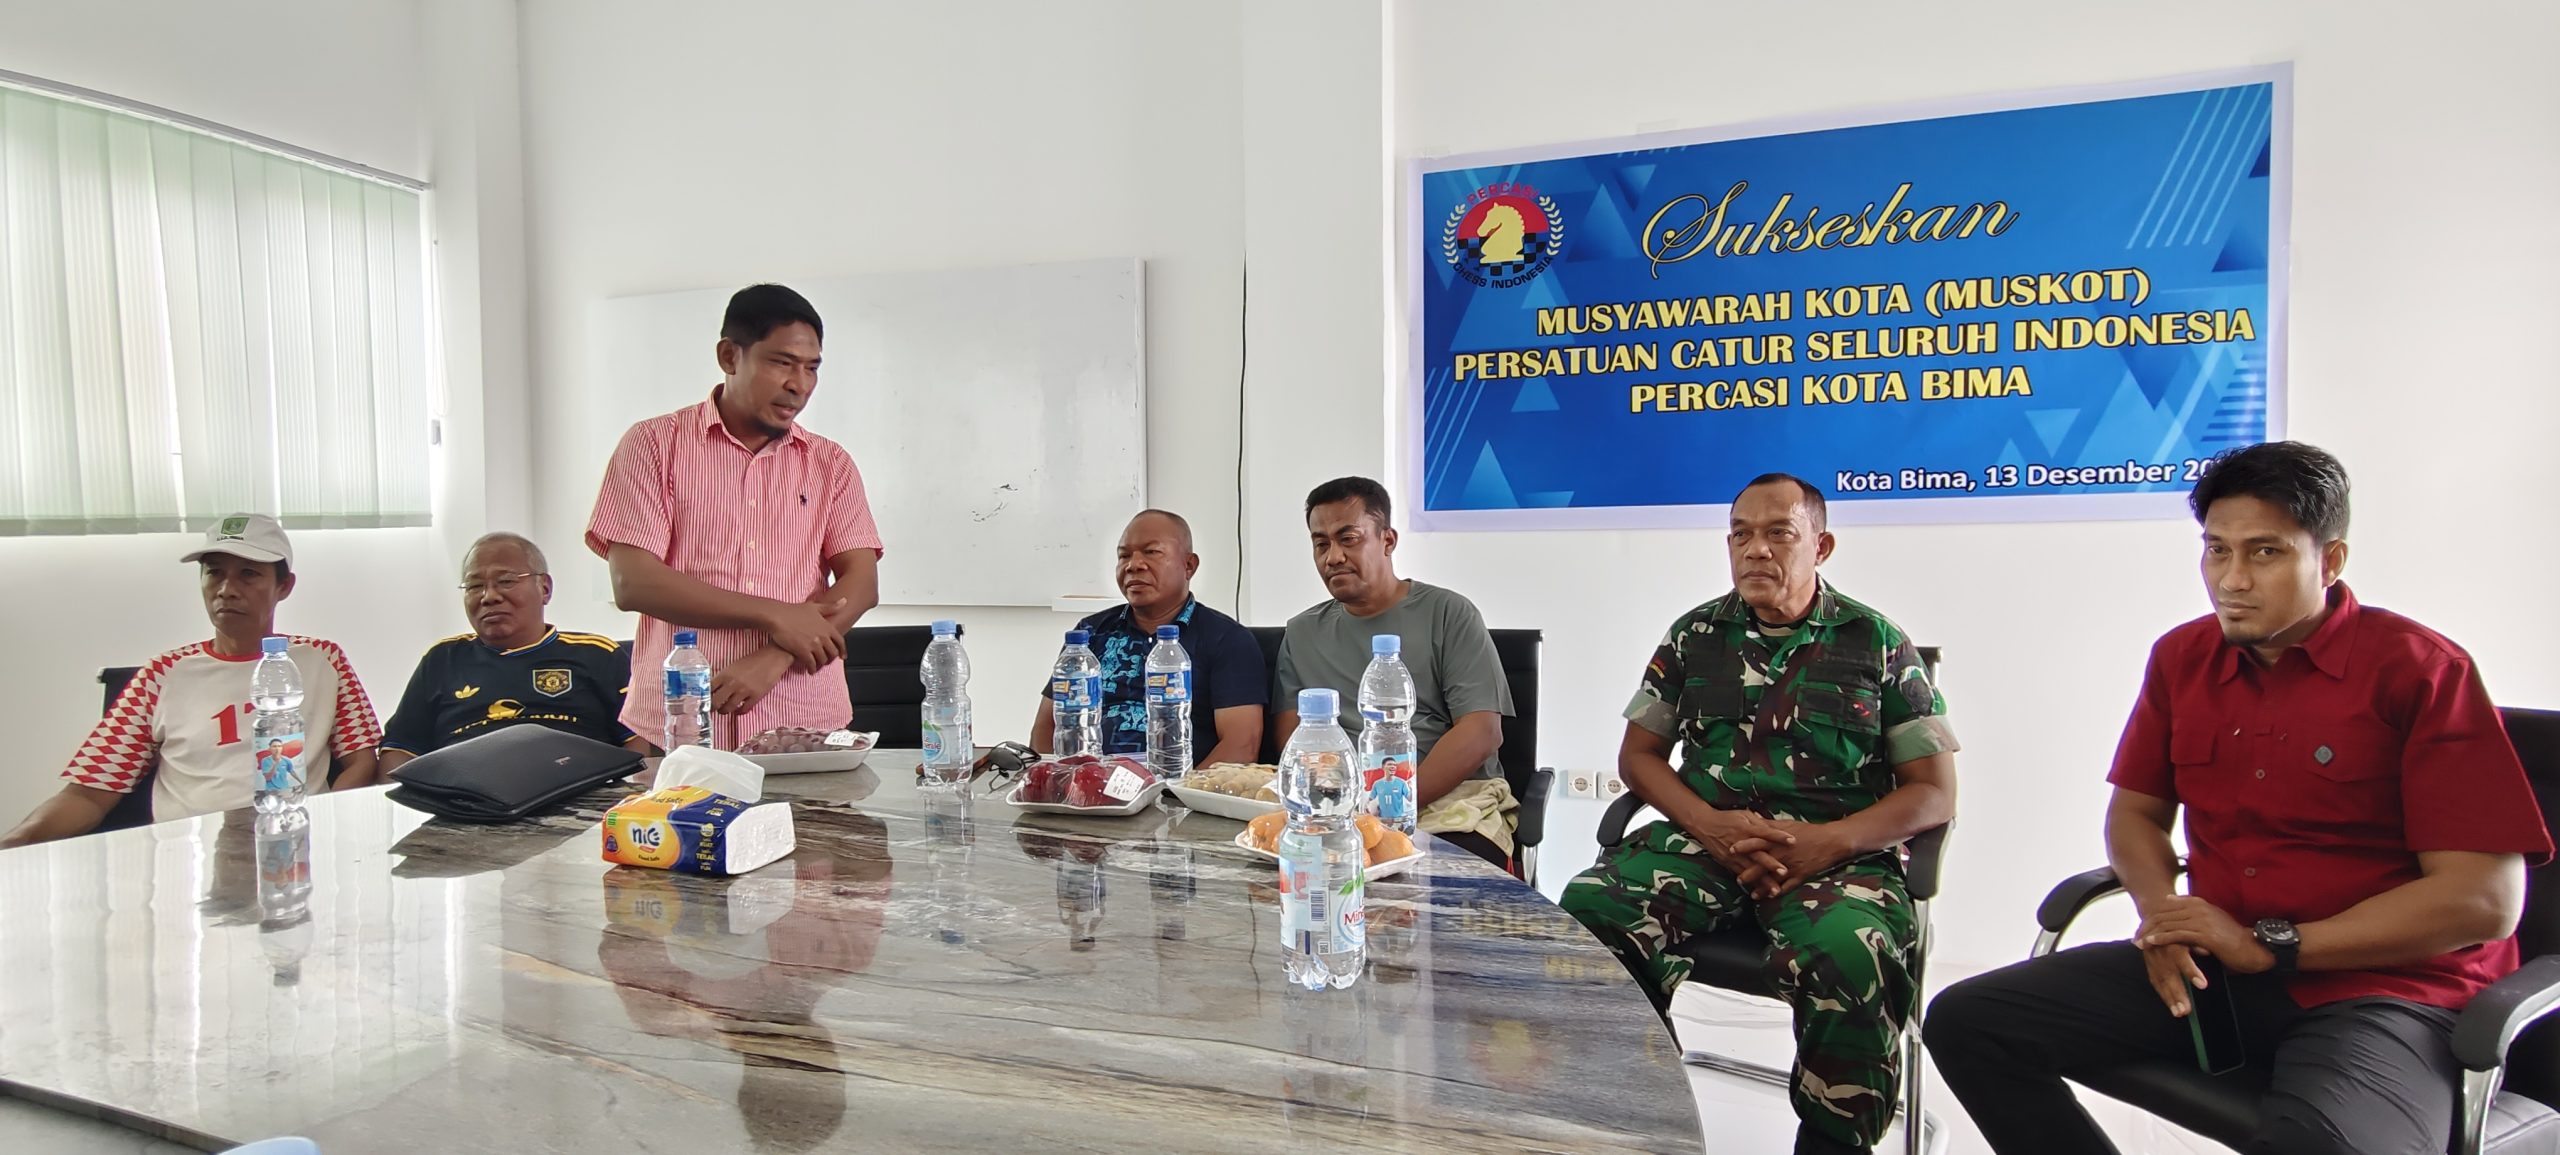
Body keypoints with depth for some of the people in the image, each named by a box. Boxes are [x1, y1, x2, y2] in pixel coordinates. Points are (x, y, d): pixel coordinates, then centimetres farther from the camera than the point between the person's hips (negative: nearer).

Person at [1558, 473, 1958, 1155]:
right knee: (1588, 908, -27)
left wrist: (1828, 843, -13)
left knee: (1850, 956, -36)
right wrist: (1709, 825, -6)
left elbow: (1934, 792, 6)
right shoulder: (1695, 634, 14)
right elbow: (1638, 754, 14)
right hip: (1703, 838, 2)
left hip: (1837, 853, -2)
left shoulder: (1878, 644, 8)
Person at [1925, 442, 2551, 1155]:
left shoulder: (2419, 669, -7)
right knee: (1966, 1021, -10)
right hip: (2209, 968, 6)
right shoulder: (2181, 657, 10)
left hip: (2382, 985, -5)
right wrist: (2162, 912, -3)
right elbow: (2135, 809, 18)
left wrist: (2268, 946, -14)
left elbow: (2486, 899, -12)